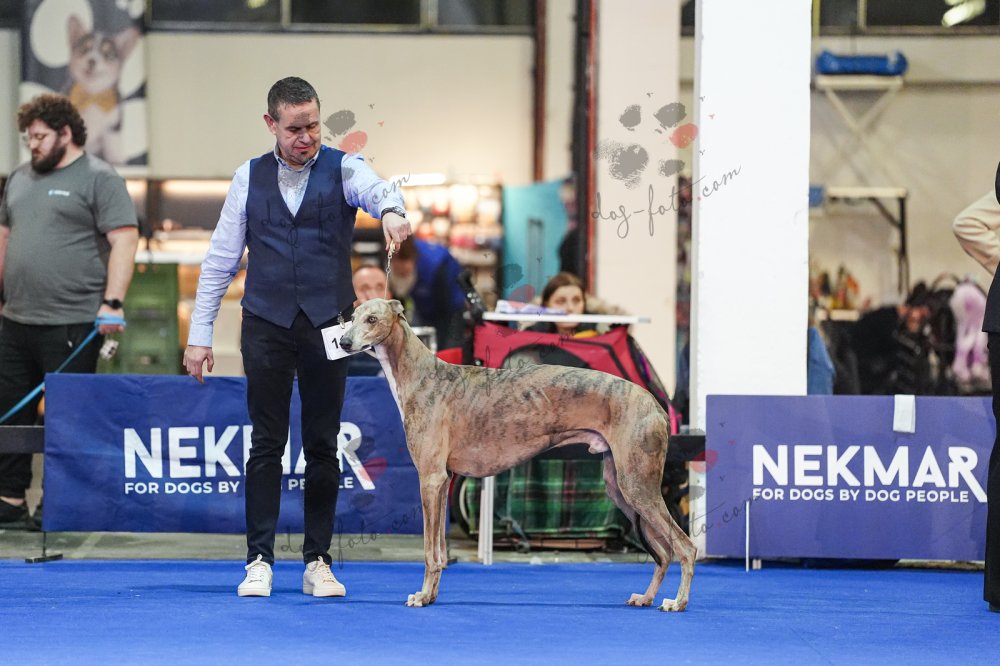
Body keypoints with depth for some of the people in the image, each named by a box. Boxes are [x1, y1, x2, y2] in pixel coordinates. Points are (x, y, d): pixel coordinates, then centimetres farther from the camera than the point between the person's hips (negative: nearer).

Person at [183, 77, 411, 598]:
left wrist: (391, 210, -48)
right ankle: (259, 561, 4)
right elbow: (220, 260, 7)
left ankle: (318, 561, 11)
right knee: (266, 445, 1)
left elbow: (374, 189, -23)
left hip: (328, 322, 0)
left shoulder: (342, 168, 1)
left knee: (323, 446, 4)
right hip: (266, 323, 0)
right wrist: (199, 334, 3)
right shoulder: (250, 177, 6)